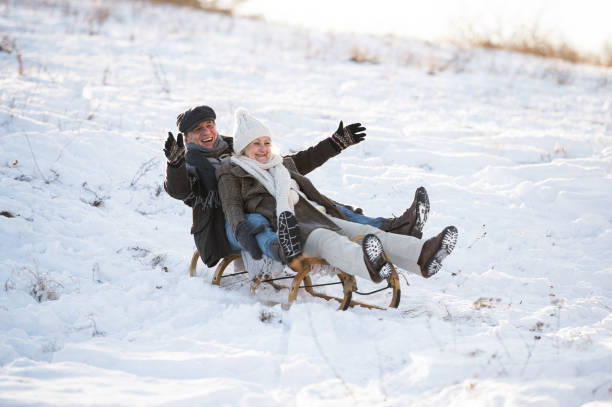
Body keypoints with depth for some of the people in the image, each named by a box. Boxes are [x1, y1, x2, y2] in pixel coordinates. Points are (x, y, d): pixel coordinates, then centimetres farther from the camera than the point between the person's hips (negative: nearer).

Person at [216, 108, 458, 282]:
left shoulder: (282, 165, 34)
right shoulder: (231, 173, 15)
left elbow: (309, 192, 35)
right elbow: (232, 208, -1)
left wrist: (339, 213, 26)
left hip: (315, 217, 7)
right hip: (282, 228, -7)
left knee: (365, 231, -22)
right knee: (327, 240, -42)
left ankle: (421, 256, -48)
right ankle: (369, 266, -76)